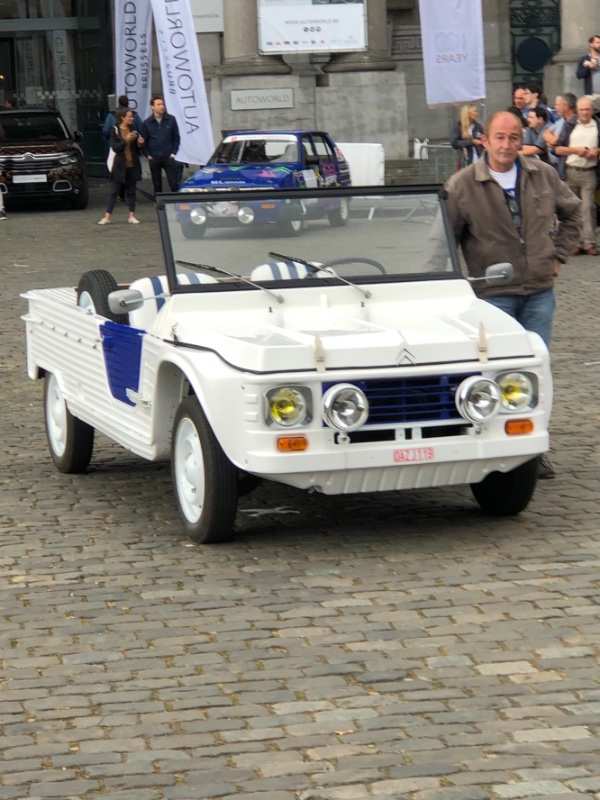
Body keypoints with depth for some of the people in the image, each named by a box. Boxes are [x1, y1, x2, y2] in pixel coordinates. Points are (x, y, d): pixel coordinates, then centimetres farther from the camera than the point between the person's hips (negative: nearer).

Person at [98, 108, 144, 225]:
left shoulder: (133, 130, 9)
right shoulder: (115, 131, -3)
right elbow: (115, 147, -12)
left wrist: (140, 144, -7)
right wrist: (125, 141, -23)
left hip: (132, 165, 4)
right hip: (120, 165, -4)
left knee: (131, 191, 7)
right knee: (114, 191, -2)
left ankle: (131, 216, 13)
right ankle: (107, 217, -2)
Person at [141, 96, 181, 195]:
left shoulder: (171, 119, -1)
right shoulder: (147, 123, 1)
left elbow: (176, 137, 3)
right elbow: (144, 141, 6)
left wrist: (173, 153, -2)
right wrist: (148, 155, -2)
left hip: (168, 157, -1)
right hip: (154, 158, 1)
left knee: (174, 183, -4)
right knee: (157, 185, 8)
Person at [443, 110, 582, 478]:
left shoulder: (544, 176, 4)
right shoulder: (462, 186, -7)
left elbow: (572, 212, 20)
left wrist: (558, 255, 12)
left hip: (540, 292, 3)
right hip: (493, 295, -3)